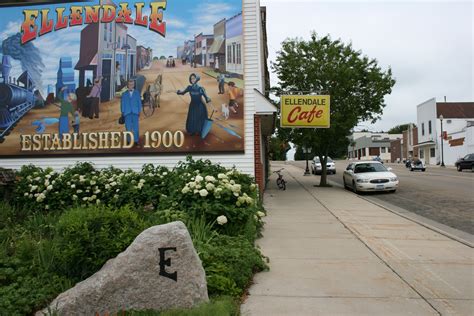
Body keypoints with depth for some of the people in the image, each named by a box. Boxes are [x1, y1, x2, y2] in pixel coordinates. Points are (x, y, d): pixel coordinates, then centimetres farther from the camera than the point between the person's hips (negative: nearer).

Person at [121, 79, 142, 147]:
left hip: (135, 113, -1)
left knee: (135, 127, -7)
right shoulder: (124, 94, 13)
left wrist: (139, 111, 0)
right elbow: (122, 103, 11)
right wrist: (122, 112, 2)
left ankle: (136, 141, -4)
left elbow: (139, 102, 8)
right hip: (127, 113, 1)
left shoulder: (137, 93, 11)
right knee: (128, 127, -2)